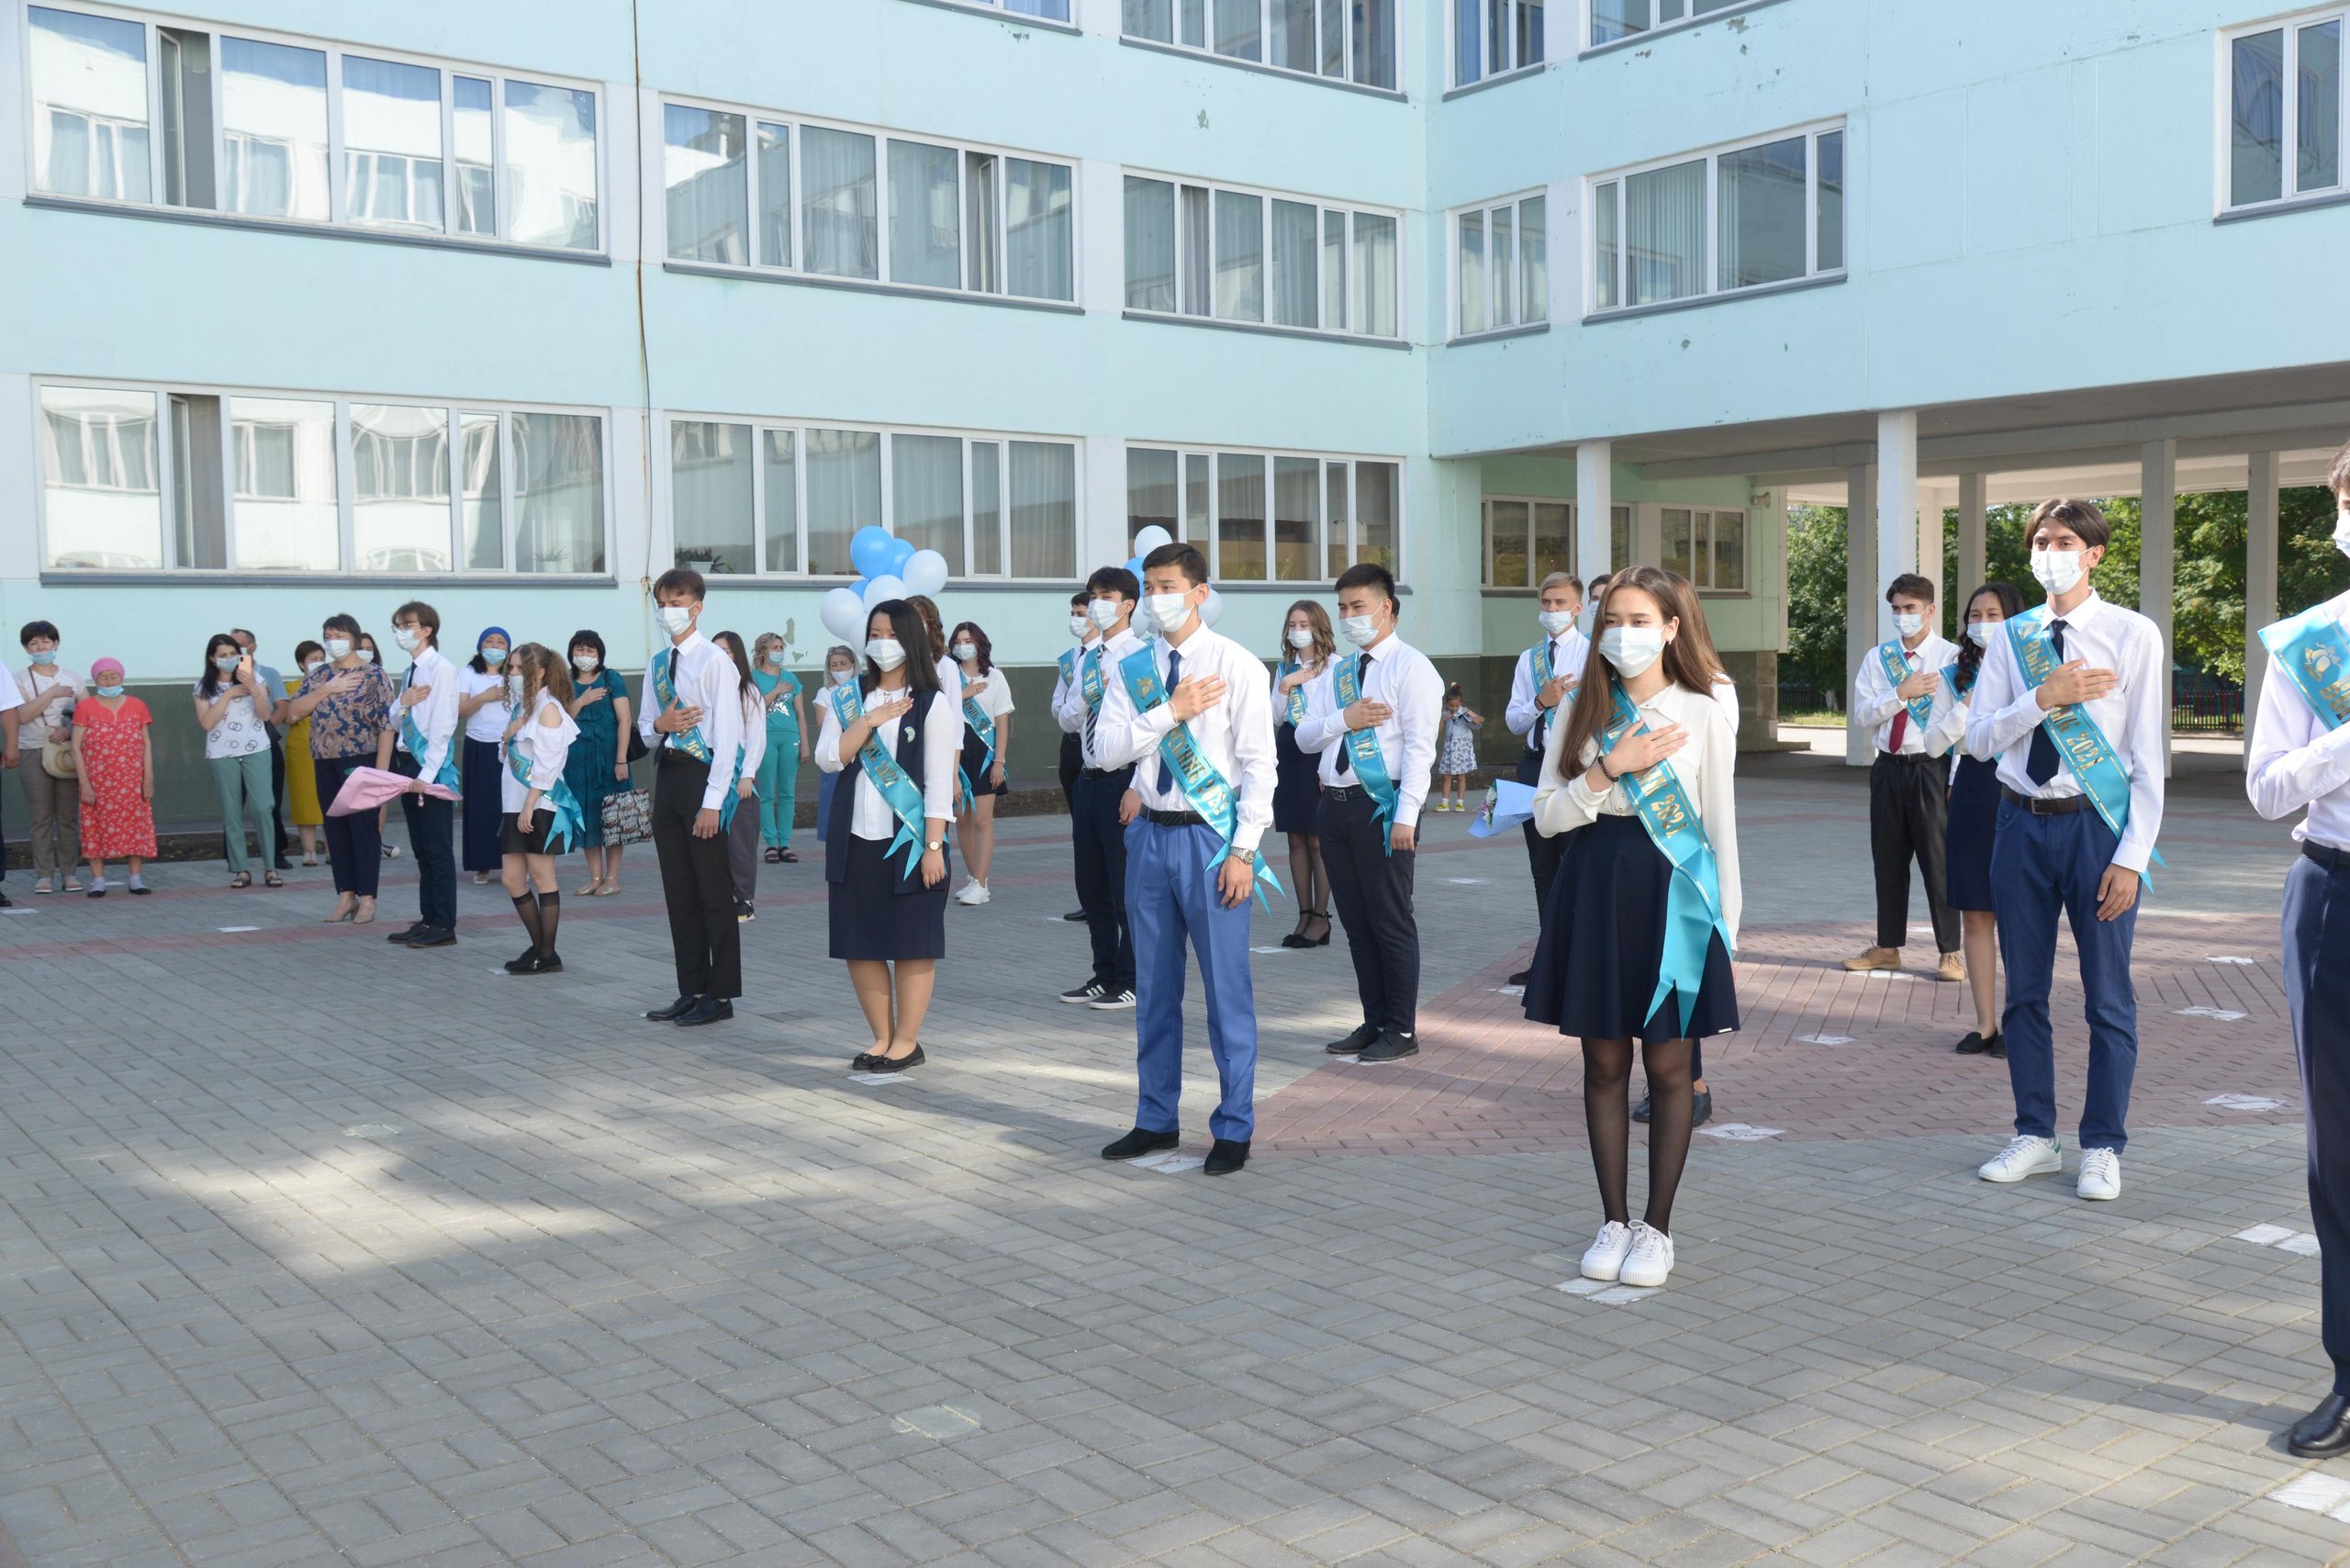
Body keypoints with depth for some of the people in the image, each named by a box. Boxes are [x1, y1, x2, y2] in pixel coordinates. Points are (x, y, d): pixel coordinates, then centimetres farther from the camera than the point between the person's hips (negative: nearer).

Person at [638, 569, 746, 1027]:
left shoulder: (715, 660, -9)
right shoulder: (657, 664, 13)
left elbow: (728, 735, -13)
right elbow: (644, 727, 21)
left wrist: (712, 801, -18)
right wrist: (659, 725, -4)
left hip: (702, 772, -8)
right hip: (667, 771, 8)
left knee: (714, 891, -2)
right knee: (678, 891, 12)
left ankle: (720, 995, 6)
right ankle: (691, 991, 20)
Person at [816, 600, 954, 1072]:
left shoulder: (932, 704, -2)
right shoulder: (847, 698, 10)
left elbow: (938, 781, -6)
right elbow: (828, 759, -3)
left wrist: (933, 845, -11)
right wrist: (869, 721, -13)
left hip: (909, 840, -4)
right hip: (855, 838, 4)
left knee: (912, 944, 1)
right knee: (858, 943, 7)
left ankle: (908, 1042, 12)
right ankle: (883, 1038, 19)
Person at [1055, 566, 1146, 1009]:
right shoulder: (1087, 658, 14)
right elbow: (1068, 719, 17)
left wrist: (1137, 788, -21)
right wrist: (1087, 697, -5)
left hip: (1123, 782, -8)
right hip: (1090, 779, 8)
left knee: (1126, 886, -1)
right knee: (1091, 886, 14)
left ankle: (1130, 981, 9)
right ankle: (1104, 975, 26)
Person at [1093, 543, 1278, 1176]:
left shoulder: (1237, 666, -6)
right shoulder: (1131, 670, 7)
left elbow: (1259, 763, -8)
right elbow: (1110, 748, -4)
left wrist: (1243, 850, -13)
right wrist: (1171, 710, -14)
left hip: (1211, 837, -5)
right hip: (1151, 834, 5)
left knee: (1226, 989, 0)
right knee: (1154, 987, 13)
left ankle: (1234, 1129, 12)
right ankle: (1156, 1120, 26)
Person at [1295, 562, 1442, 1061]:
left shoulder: (1411, 667, -5)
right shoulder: (1337, 671, 17)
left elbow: (1420, 746, -13)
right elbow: (1305, 736, 12)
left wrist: (1405, 815, -20)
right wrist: (1343, 718, -8)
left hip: (1382, 805, -7)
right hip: (1336, 804, 7)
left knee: (1391, 922, -1)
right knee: (1356, 922, 12)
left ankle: (1401, 1030, 8)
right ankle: (1374, 1022, 22)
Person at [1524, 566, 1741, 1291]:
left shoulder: (1702, 715, -1)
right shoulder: (1581, 713, 6)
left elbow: (1721, 828, 0)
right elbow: (1547, 814, 0)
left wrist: (1725, 925, -3)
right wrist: (1610, 769, -13)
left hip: (1670, 890, -2)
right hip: (1593, 888, 3)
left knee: (1667, 1067, 4)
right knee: (1604, 1063, 8)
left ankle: (1657, 1228, 16)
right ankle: (1614, 1221, 21)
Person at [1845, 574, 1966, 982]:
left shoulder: (1951, 658, -3)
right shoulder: (1877, 658, 10)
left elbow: (1962, 715, -12)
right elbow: (1862, 714, 2)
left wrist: (1933, 747, -16)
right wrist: (1901, 693, -10)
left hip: (1931, 766, -4)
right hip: (1888, 767, 5)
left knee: (1937, 859, 0)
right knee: (1888, 860, 11)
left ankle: (1949, 952, 9)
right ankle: (1887, 947, 21)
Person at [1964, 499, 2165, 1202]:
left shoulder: (2134, 635, -5)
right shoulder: (2011, 638, 6)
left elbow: (2148, 759, -7)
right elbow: (1979, 737, 0)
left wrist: (2132, 856, -12)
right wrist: (2044, 698, -15)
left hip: (2097, 826, -4)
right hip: (2023, 823, 4)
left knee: (2108, 996, 4)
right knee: (2024, 991, 11)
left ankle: (2102, 1148, 17)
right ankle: (2035, 1137, 25)